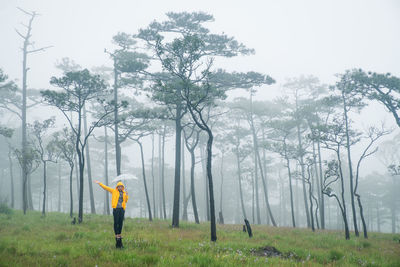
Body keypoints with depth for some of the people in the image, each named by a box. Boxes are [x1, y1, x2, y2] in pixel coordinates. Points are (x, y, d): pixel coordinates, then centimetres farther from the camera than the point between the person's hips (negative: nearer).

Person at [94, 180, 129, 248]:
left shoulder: (124, 193, 14)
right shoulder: (114, 191, 5)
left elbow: (126, 201, 9)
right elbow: (106, 187, 4)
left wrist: (126, 195, -5)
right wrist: (99, 183, -1)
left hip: (122, 209, 3)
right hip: (116, 209, -3)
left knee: (121, 222, 4)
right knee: (116, 222, -5)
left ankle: (119, 234, 13)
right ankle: (116, 235, -2)